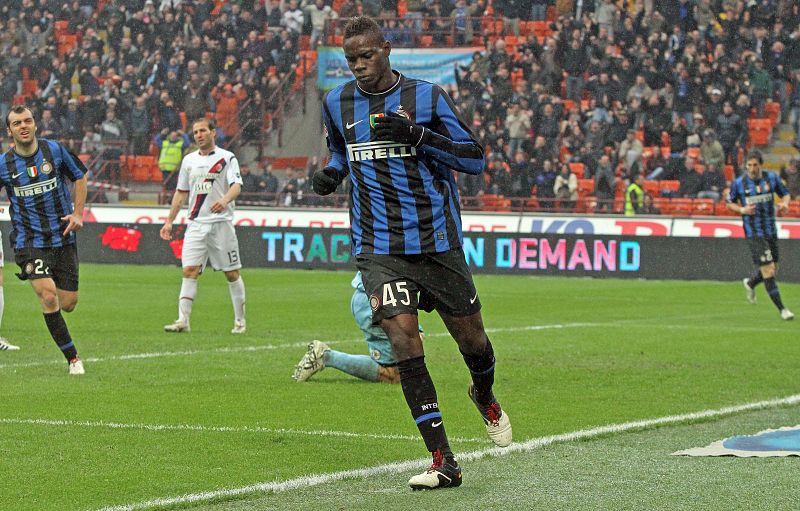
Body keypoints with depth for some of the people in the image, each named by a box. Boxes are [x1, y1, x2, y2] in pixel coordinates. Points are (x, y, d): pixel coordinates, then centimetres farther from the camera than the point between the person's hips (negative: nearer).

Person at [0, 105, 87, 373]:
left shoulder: (54, 150, -3)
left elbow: (79, 176, 12)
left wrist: (78, 213, 3)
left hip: (63, 238, 2)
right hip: (29, 242, -2)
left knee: (68, 304, 1)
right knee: (49, 298, -18)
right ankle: (72, 358, -5)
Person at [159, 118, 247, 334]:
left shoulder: (227, 158, -1)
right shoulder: (188, 160, 14)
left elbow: (236, 185, -14)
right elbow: (181, 193, 20)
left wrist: (225, 200, -35)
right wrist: (169, 221, 16)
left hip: (221, 223, -4)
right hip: (196, 224, 4)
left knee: (232, 273, 1)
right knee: (189, 270, -8)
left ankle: (240, 321, 11)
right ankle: (183, 320, -11)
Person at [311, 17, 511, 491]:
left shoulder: (427, 96, -4)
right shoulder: (337, 103, 6)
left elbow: (475, 158, -5)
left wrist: (418, 136, -19)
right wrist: (330, 173, 3)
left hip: (437, 240, -1)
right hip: (378, 248, 1)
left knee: (469, 333, 8)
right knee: (403, 336, -17)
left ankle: (486, 397, 47)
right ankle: (444, 463, -15)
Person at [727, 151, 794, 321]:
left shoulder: (771, 178, 0)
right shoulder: (739, 183, -6)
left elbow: (785, 193, 12)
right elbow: (730, 203, 7)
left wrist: (785, 203, -11)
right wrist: (742, 209, -13)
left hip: (771, 230, 4)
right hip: (754, 233, -4)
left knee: (773, 271, 13)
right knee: (768, 270, -11)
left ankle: (750, 283, 44)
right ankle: (782, 309, -5)